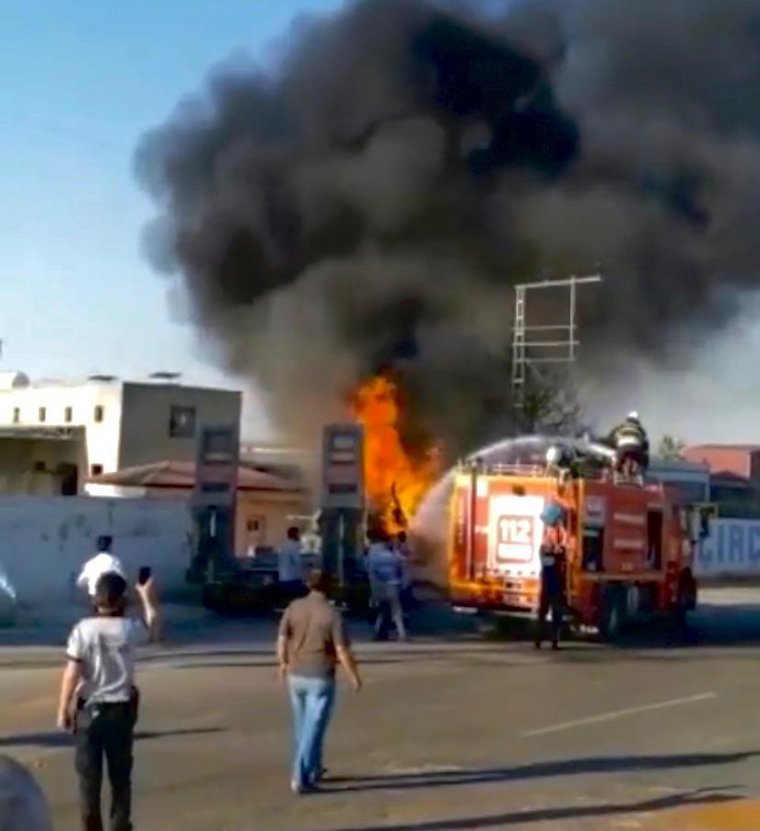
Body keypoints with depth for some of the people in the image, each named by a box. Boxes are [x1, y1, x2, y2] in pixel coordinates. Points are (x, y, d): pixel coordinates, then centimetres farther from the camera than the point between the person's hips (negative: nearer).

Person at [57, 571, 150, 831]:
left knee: (89, 776, 9)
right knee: (120, 775, 14)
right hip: (121, 709, 2)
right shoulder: (130, 628, -8)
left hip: (89, 709, -1)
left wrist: (63, 709, -3)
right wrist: (145, 596, 30)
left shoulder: (84, 629, -13)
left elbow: (72, 673, -13)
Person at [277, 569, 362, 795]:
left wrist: (283, 663, 19)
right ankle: (301, 778, -1)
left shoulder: (294, 607, -3)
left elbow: (282, 641, 1)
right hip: (321, 678, -5)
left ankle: (313, 770, 34)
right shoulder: (332, 613, -14)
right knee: (313, 728, 1)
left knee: (303, 726, 19)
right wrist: (354, 676, -2)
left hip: (296, 675, 5)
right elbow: (342, 651, -15)